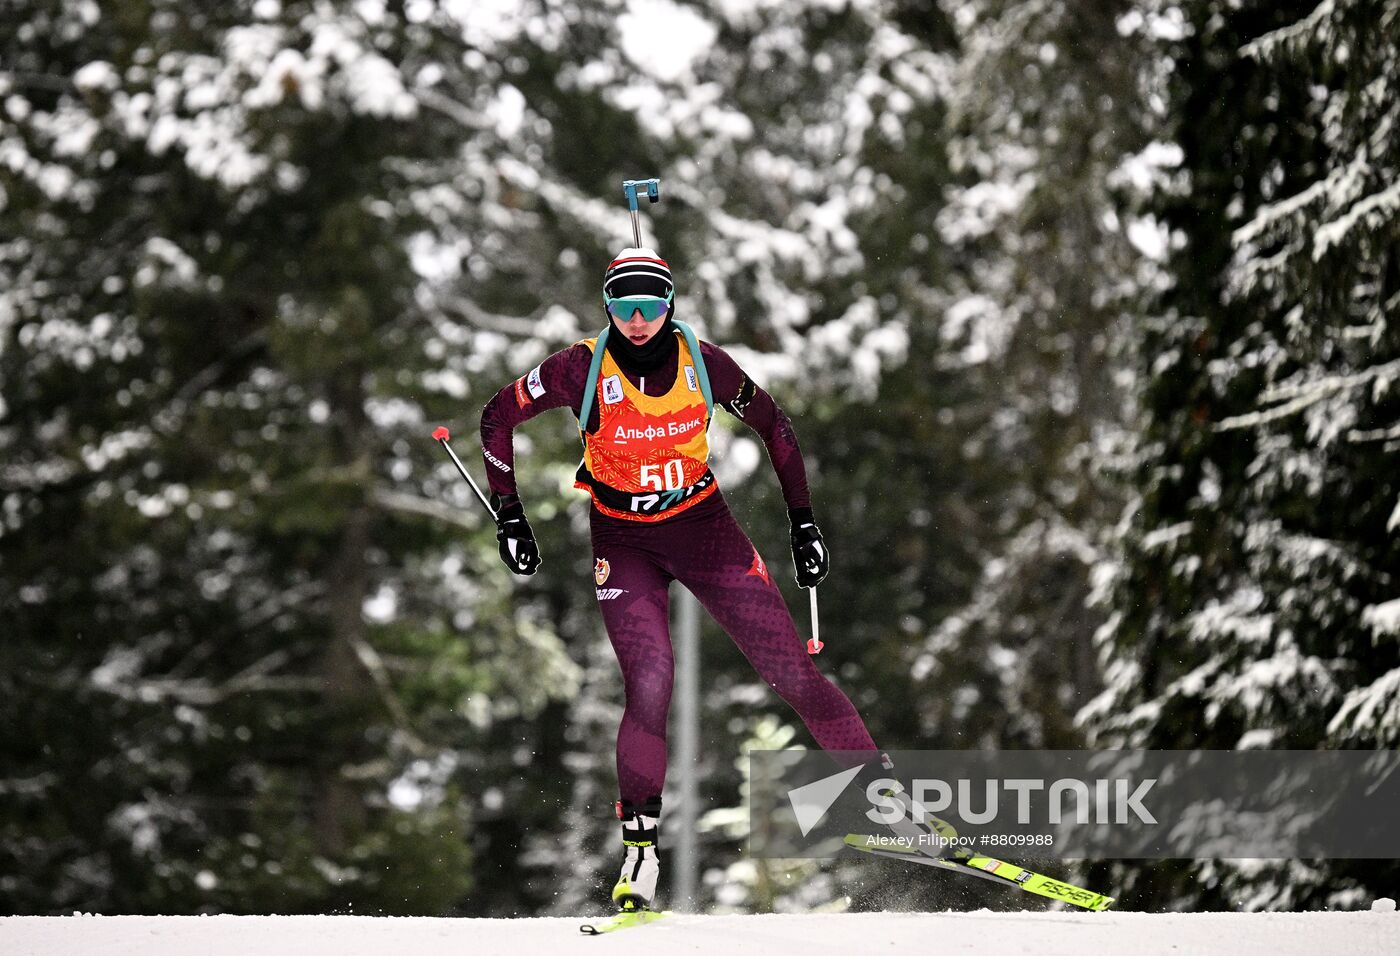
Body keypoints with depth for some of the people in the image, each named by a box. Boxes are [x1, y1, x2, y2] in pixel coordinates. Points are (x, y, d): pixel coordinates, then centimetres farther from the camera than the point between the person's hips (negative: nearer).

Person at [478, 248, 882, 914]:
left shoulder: (703, 362, -11)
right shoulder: (582, 370, -16)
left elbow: (774, 427, 4)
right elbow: (498, 417, -3)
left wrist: (804, 523, 4)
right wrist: (510, 519, -3)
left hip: (704, 527, 1)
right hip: (623, 541, -1)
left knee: (791, 671, -4)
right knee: (650, 684, -20)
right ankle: (640, 844, -6)